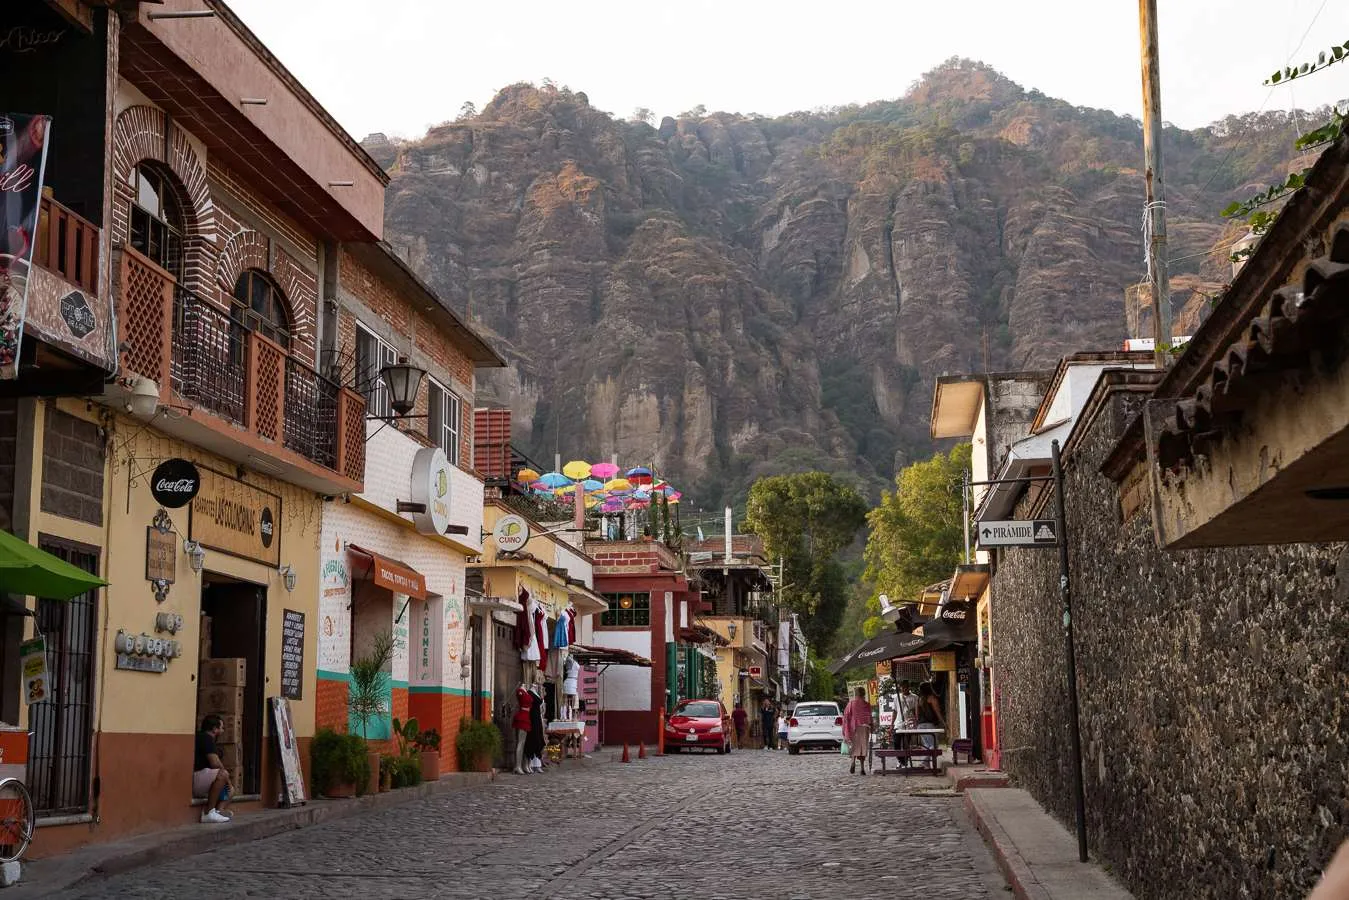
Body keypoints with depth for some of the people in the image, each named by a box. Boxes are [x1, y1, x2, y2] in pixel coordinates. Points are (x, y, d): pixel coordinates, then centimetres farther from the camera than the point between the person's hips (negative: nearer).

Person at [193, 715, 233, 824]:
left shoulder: (202, 737, 21)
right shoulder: (206, 738, -10)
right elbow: (215, 764, -20)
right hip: (193, 781, -11)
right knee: (222, 774, -29)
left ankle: (219, 810, -13)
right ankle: (209, 813, -26)